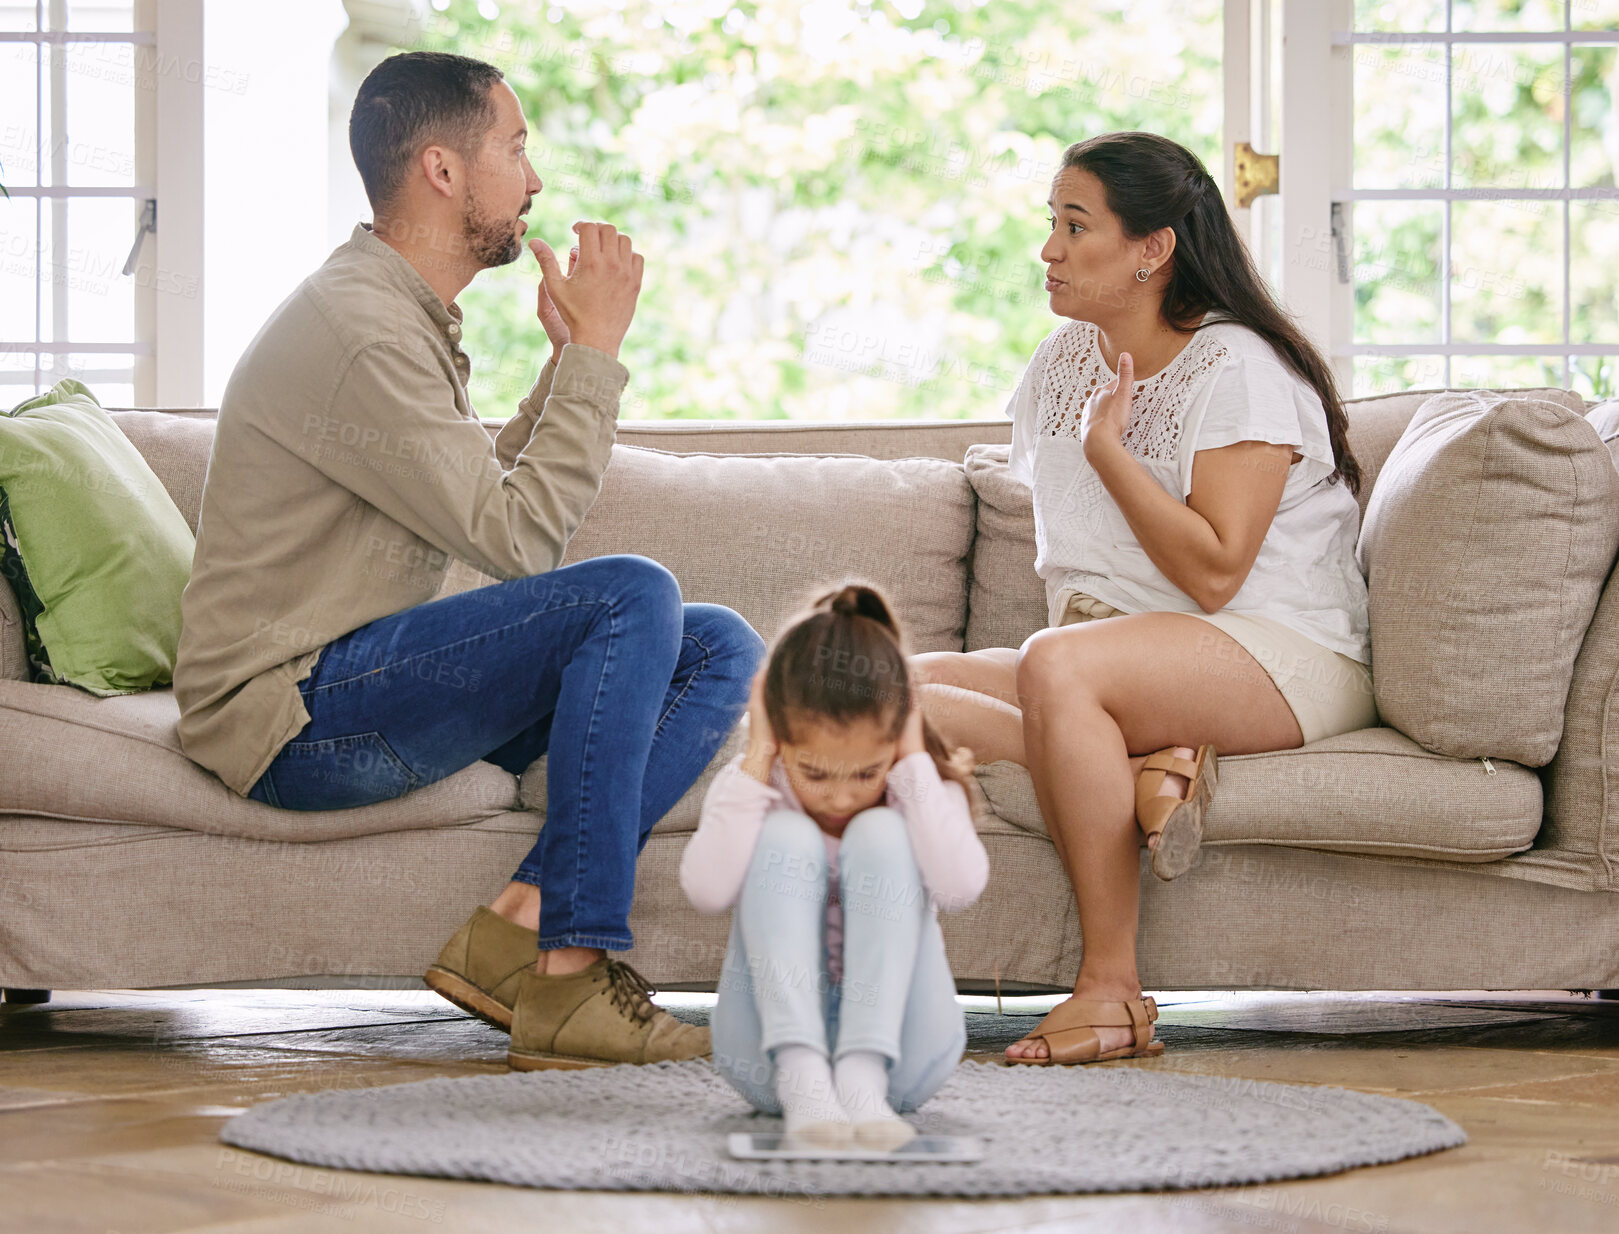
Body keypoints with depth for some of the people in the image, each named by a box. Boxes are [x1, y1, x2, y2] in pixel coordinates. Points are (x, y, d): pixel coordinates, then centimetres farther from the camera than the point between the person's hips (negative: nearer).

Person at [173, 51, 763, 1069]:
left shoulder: (413, 319, 17)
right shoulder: (358, 332, -17)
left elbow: (490, 497, 20)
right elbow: (517, 539, -20)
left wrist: (569, 356, 13)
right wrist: (597, 350, -12)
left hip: (378, 687, 10)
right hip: (293, 717, -10)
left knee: (722, 647, -1)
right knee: (633, 595, -25)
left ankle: (518, 930, -15)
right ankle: (571, 977, -24)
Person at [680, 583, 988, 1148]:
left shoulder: (922, 786, -4)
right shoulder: (748, 788, -3)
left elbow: (959, 887, -26)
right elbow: (708, 890, -23)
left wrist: (915, 761, -18)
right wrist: (757, 763, -18)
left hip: (899, 1051, 0)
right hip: (770, 1051, 0)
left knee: (880, 835, -21)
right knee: (786, 838, -21)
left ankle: (864, 1074, -35)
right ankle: (800, 1076, -37)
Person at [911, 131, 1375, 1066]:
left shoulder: (1240, 371, -11)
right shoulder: (1062, 364, 13)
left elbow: (1212, 571, -20)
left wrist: (1107, 447, -15)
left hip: (1285, 660, -8)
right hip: (1118, 648, 8)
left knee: (1058, 666, -37)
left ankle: (1113, 989, -33)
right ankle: (1140, 765, -28)